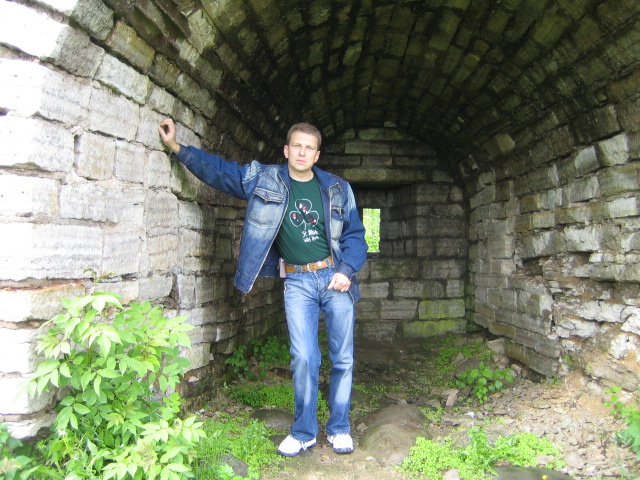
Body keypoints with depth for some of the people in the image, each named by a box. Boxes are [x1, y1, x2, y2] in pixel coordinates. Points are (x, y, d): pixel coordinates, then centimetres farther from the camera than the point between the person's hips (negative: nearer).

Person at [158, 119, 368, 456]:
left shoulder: (337, 188, 4)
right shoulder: (263, 179, 3)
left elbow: (354, 234, 8)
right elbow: (216, 169, 8)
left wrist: (347, 269, -7)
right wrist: (176, 147, 0)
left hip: (335, 278, 1)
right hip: (297, 282, -1)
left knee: (343, 357, 5)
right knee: (303, 357, -5)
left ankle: (339, 429, 22)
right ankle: (303, 432, 14)